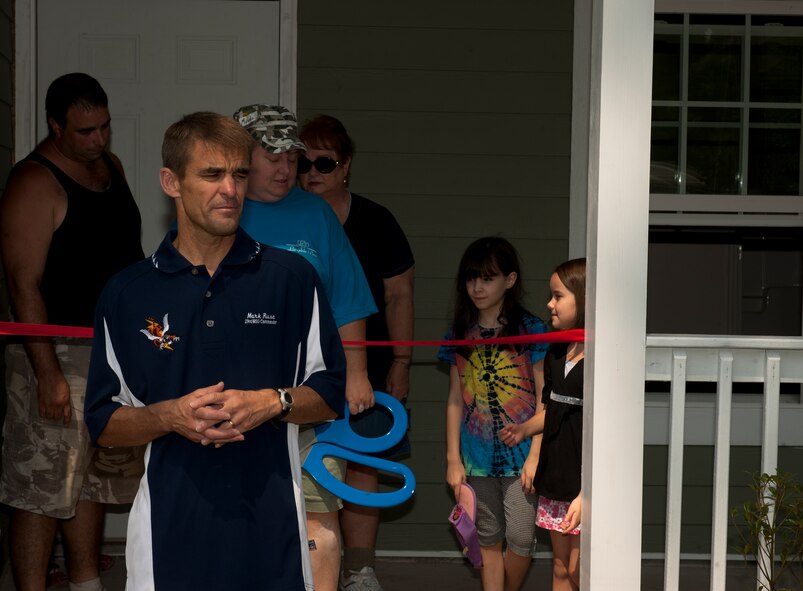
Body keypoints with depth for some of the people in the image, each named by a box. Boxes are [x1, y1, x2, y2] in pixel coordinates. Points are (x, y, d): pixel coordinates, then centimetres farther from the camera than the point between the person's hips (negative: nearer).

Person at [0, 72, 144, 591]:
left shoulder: (110, 165, 11)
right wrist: (47, 373, -23)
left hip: (115, 351, 9)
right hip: (59, 355, -8)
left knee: (93, 479, 17)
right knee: (42, 490, -4)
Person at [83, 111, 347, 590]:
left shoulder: (293, 277, 2)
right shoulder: (127, 294, 3)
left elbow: (331, 396, 5)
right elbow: (105, 426, 4)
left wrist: (273, 403, -13)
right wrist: (169, 415, -14)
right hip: (169, 528, 0)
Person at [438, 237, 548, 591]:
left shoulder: (531, 331, -4)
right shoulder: (460, 335, 5)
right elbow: (456, 400, 9)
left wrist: (536, 455, -10)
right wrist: (453, 459, 6)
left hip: (521, 453, -3)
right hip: (478, 455, 3)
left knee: (521, 538, -4)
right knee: (488, 539, 10)